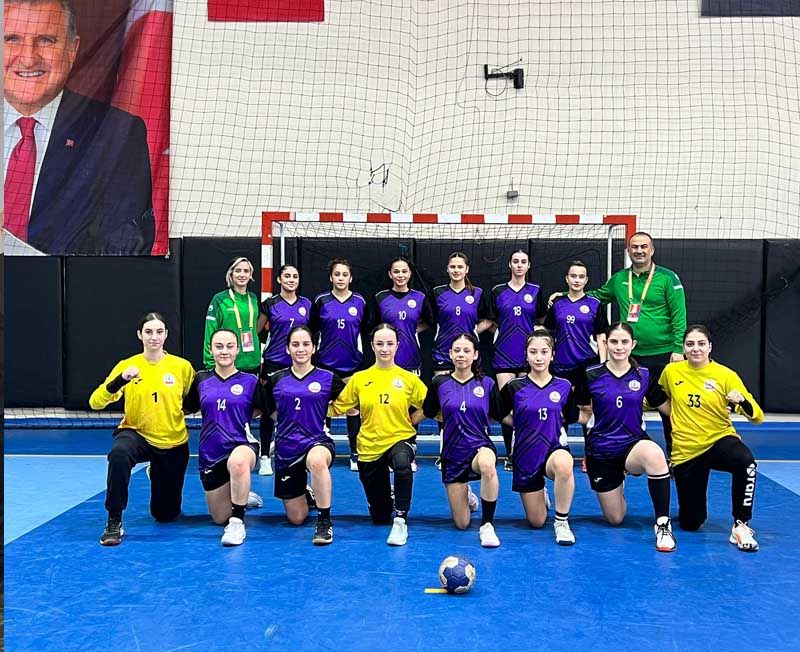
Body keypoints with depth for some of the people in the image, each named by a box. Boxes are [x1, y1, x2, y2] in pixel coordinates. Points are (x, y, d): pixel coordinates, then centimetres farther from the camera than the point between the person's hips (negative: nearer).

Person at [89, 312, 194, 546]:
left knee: (166, 515, 10)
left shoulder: (182, 366, -7)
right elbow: (95, 403, -17)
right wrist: (121, 380, -31)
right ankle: (114, 522, -23)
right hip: (137, 434, -1)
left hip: (173, 443, 1)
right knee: (119, 454, -39)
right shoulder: (127, 365, -8)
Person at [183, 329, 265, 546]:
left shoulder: (250, 381, 0)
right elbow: (184, 409, 13)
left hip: (242, 445, -4)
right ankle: (243, 497, 45)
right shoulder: (201, 380, 5)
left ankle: (238, 522, -27)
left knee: (238, 461, -43)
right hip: (210, 454, 4)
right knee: (220, 518, 11)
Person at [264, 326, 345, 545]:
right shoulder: (275, 380, 5)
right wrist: (287, 421, 10)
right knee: (296, 519, 7)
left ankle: (324, 521, -29)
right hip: (286, 450, 3)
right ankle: (305, 495, 43)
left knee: (316, 460, -43)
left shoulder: (328, 379, 0)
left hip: (318, 442, -3)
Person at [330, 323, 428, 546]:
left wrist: (409, 421, -1)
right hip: (369, 446, 2)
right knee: (379, 517, 10)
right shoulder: (359, 378, 0)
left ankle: (401, 521, -26)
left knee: (402, 463, -42)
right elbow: (336, 408, 4)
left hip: (400, 439, -2)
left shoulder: (408, 378, -2)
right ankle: (388, 499, 46)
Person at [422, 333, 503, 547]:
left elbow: (499, 416, 7)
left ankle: (487, 525, -25)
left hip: (481, 446, -2)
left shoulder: (487, 384, -2)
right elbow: (428, 413, 12)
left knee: (487, 464, -43)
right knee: (461, 524, 4)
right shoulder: (440, 383, -1)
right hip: (452, 453, 2)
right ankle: (466, 496, 41)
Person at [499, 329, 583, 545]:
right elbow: (497, 414, 5)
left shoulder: (564, 386, -4)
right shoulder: (514, 387, -8)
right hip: (526, 455, 1)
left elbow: (573, 418, 10)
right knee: (536, 522, 7)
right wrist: (521, 422, 2)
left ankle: (562, 521, -18)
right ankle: (540, 495, 44)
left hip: (554, 449, -1)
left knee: (564, 464, -41)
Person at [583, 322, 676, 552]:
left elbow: (669, 408, 3)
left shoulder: (644, 375, -2)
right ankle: (617, 485, 44)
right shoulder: (592, 376, -5)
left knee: (654, 454, -40)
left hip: (633, 444, 0)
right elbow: (582, 412, 7)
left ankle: (663, 524, -27)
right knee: (615, 519, 8)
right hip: (600, 450, 1)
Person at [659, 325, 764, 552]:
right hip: (685, 451, 1)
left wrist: (742, 401, -31)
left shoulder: (726, 375, -7)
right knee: (690, 524, 1)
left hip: (720, 441, -1)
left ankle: (740, 526, -22)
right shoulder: (671, 371, -1)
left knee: (745, 462, -38)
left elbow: (757, 416, -12)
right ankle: (693, 508, 39)